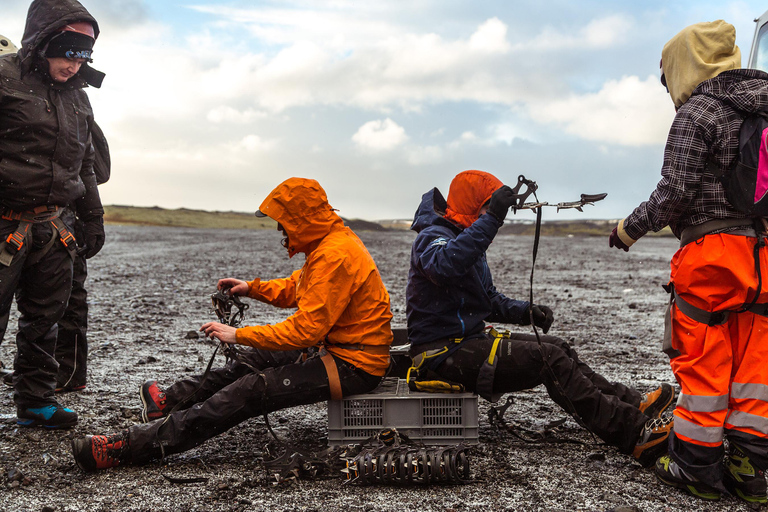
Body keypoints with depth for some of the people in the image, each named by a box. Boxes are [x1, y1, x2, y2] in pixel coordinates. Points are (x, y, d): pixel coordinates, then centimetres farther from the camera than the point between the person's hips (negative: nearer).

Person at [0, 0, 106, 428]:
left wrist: (93, 218, 21)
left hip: (55, 228, 7)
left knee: (45, 317, 12)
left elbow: (86, 166, 24)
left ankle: (35, 402, 23)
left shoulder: (78, 97, 15)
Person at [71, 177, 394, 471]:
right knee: (259, 360, 17)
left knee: (250, 391, -16)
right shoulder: (331, 241, 12)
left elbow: (306, 329, -24)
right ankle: (175, 398, 31)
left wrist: (239, 335, -18)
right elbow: (295, 289, 24)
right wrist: (252, 288, 10)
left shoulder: (334, 255, -22)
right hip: (340, 348, 10)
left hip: (353, 365, -10)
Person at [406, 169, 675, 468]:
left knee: (558, 348, 4)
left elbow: (489, 299, 23)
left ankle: (632, 404, 2)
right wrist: (491, 219, -39)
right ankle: (634, 434, -19)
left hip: (469, 341, 10)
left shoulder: (466, 238, 20)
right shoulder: (432, 236, -12)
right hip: (443, 354, -10)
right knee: (550, 360, -18)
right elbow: (446, 266, -38)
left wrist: (525, 311, 4)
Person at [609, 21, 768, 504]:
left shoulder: (697, 112, -8)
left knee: (703, 359, 1)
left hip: (713, 250, -7)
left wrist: (629, 228, 1)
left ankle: (698, 466, 9)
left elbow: (675, 192, -12)